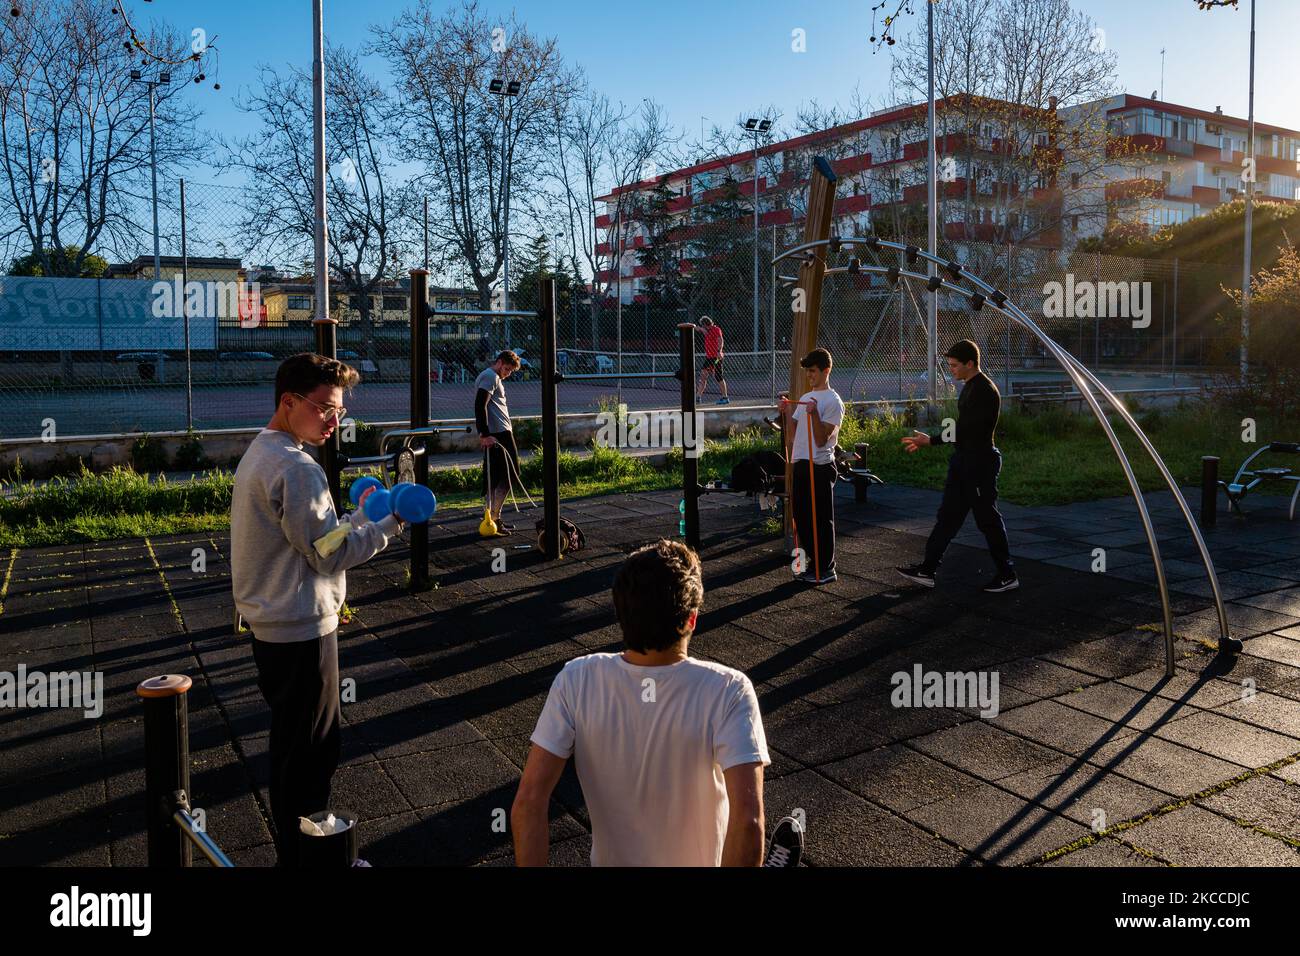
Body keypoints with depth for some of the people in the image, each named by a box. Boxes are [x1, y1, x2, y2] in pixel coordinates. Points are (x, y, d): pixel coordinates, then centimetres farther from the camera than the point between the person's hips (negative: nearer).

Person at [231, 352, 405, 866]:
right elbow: (330, 553, -20)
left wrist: (357, 518, 14)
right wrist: (389, 524, -13)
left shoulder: (260, 453, 10)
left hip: (272, 625, 10)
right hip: (302, 630, -10)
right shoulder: (295, 468, -22)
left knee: (292, 743, 21)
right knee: (309, 748, 3)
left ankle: (294, 845, 35)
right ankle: (306, 855, 17)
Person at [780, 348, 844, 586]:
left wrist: (813, 413, -24)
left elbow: (821, 439, -15)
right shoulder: (804, 398, 15)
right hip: (800, 464, 8)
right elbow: (792, 434, 16)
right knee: (801, 515, 12)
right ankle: (813, 563, 25)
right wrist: (788, 412, 5)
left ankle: (826, 568, 9)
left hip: (820, 466, -8)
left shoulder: (833, 401, -8)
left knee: (821, 519, -1)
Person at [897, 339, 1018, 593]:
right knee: (947, 515, 10)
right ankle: (927, 570, 15)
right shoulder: (970, 387, 12)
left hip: (980, 462, -10)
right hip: (964, 461, 10)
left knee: (987, 519, 0)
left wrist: (931, 440, -19)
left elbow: (966, 431, -23)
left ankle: (1007, 575, 14)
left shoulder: (985, 391, -20)